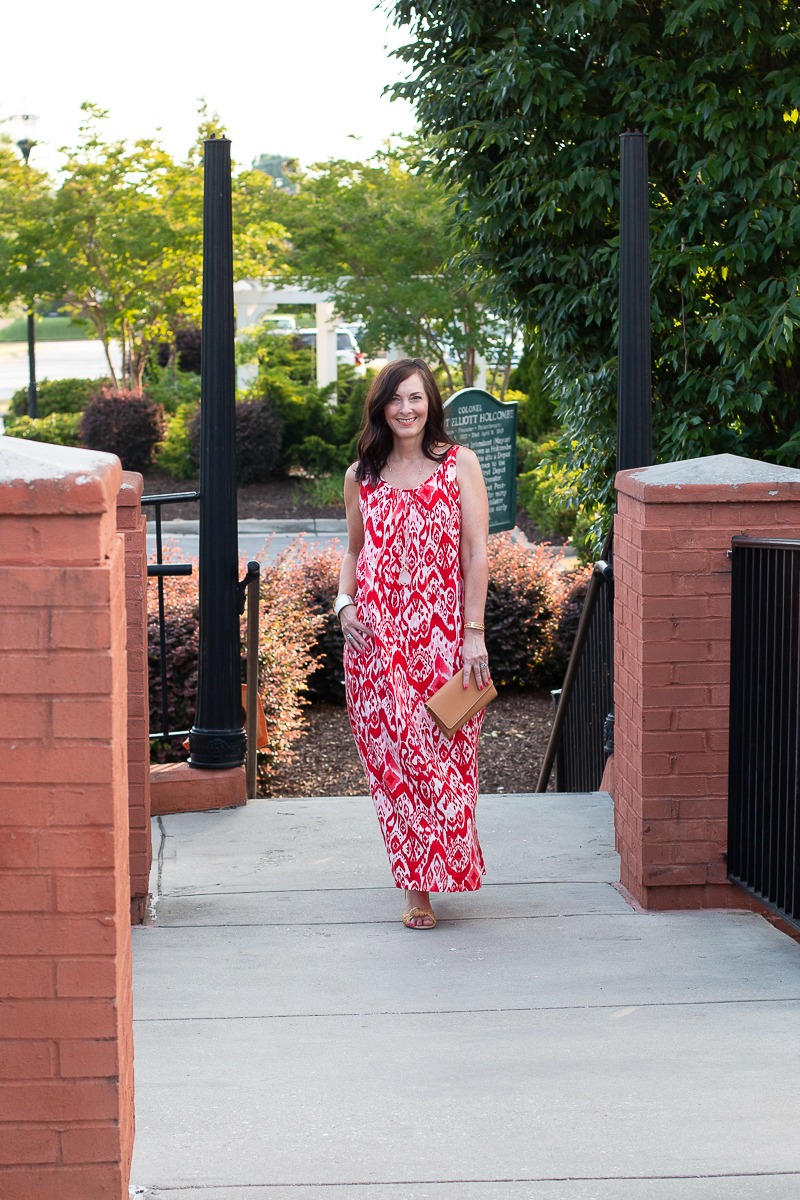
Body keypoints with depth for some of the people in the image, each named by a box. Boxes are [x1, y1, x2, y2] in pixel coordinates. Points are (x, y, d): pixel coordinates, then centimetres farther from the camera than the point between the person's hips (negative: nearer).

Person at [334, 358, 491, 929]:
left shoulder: (458, 464, 3)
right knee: (394, 755, -1)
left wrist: (475, 634, -8)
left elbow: (476, 553, -1)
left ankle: (440, 871, 18)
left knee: (445, 753, 0)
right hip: (378, 636, 2)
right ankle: (419, 887, 8)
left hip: (443, 634, -2)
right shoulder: (362, 475, 11)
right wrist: (344, 603, 2)